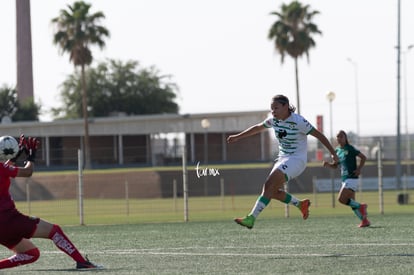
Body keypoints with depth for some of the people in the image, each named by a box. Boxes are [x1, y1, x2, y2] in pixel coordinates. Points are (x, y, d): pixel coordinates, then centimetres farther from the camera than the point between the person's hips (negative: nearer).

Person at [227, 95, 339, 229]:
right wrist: (238, 137, 23)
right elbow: (257, 128, 21)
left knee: (269, 185, -22)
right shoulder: (274, 120, 3)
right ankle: (301, 204, 22)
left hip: (297, 160, -8)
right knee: (273, 191, 0)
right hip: (283, 158, 8)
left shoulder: (298, 121, -17)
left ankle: (251, 219, -27)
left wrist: (333, 153, -8)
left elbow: (318, 135, -11)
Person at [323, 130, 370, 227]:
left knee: (341, 199, -18)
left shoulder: (350, 148, -8)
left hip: (352, 178, -8)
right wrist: (327, 164, 0)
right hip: (345, 179, 8)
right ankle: (364, 220, 13)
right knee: (352, 202, 7)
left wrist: (359, 168, -16)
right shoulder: (337, 150, 13)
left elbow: (363, 157, -4)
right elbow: (335, 166, 20)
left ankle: (360, 206, -3)